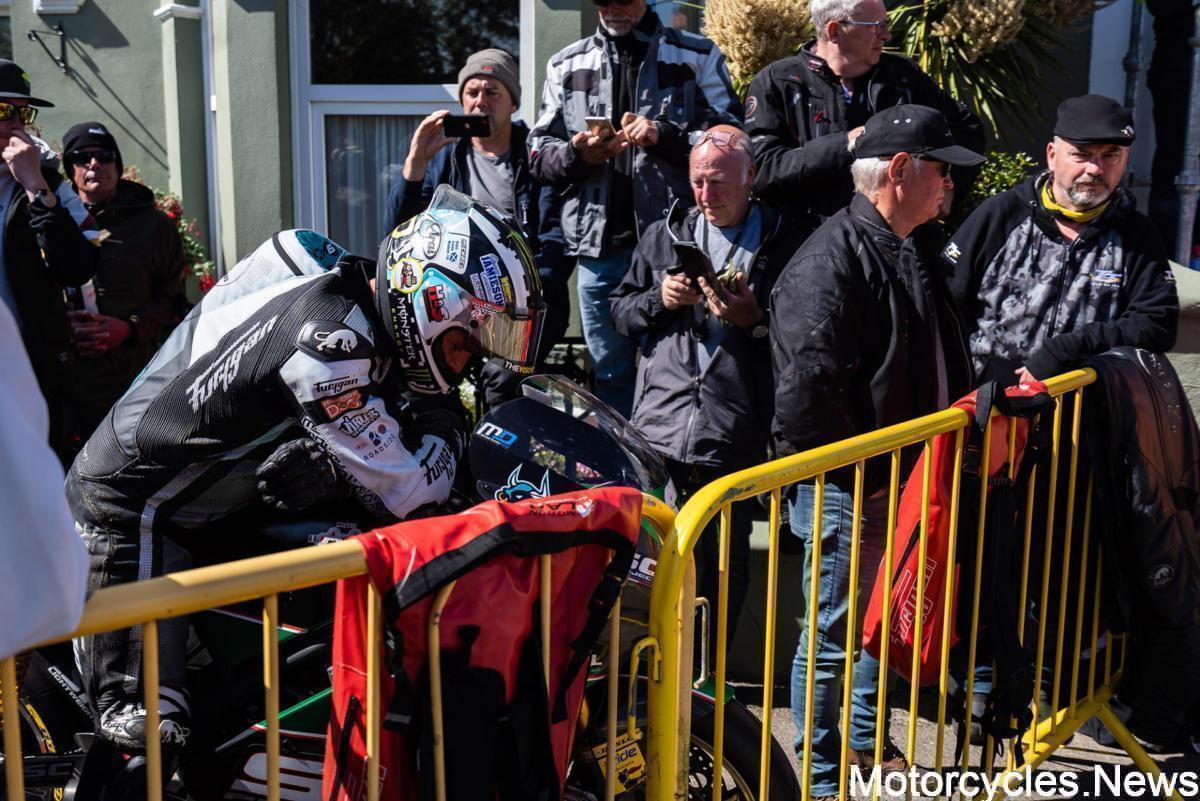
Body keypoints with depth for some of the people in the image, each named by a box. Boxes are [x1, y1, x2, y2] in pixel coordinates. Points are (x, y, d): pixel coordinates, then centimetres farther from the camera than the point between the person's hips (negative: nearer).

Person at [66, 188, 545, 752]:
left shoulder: (351, 296, 0)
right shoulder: (328, 332, -30)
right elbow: (405, 493, -29)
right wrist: (446, 429, -12)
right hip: (129, 511, -10)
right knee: (153, 743, -6)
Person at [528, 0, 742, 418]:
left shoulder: (697, 56, 6)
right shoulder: (566, 65, 15)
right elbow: (539, 153, 15)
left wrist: (665, 135, -14)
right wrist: (576, 155, -8)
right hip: (599, 243, 3)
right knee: (610, 375, 10)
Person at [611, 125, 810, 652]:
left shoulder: (786, 244, 1)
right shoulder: (664, 236, 15)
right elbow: (620, 311, 17)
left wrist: (754, 318, -14)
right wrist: (659, 299, -1)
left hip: (735, 438, -2)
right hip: (659, 431, 3)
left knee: (727, 563, 7)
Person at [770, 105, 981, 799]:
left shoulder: (912, 255, 13)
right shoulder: (833, 259, -20)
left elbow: (939, 370, 26)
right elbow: (807, 388, -26)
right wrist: (864, 475, -19)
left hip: (901, 480, 10)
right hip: (847, 493, -10)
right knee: (833, 635, 3)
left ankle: (868, 740, 43)